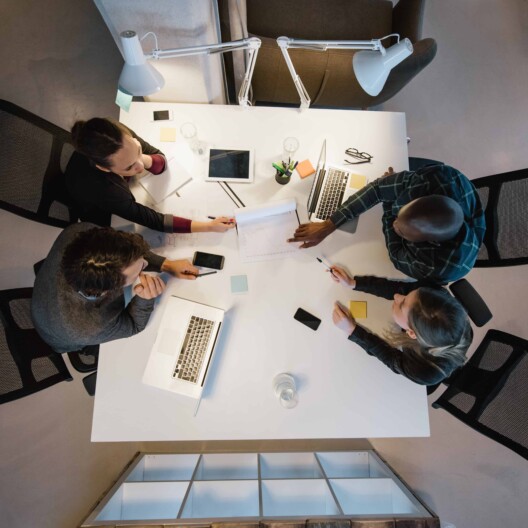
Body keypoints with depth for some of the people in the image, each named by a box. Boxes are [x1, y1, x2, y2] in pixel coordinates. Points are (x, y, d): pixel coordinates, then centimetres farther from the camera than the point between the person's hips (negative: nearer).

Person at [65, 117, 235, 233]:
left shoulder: (118, 136, -30)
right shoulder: (98, 187, -44)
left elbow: (161, 162, -17)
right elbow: (154, 220, -38)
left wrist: (145, 160, -40)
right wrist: (209, 226, -41)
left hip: (122, 200, 5)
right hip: (104, 221, -4)